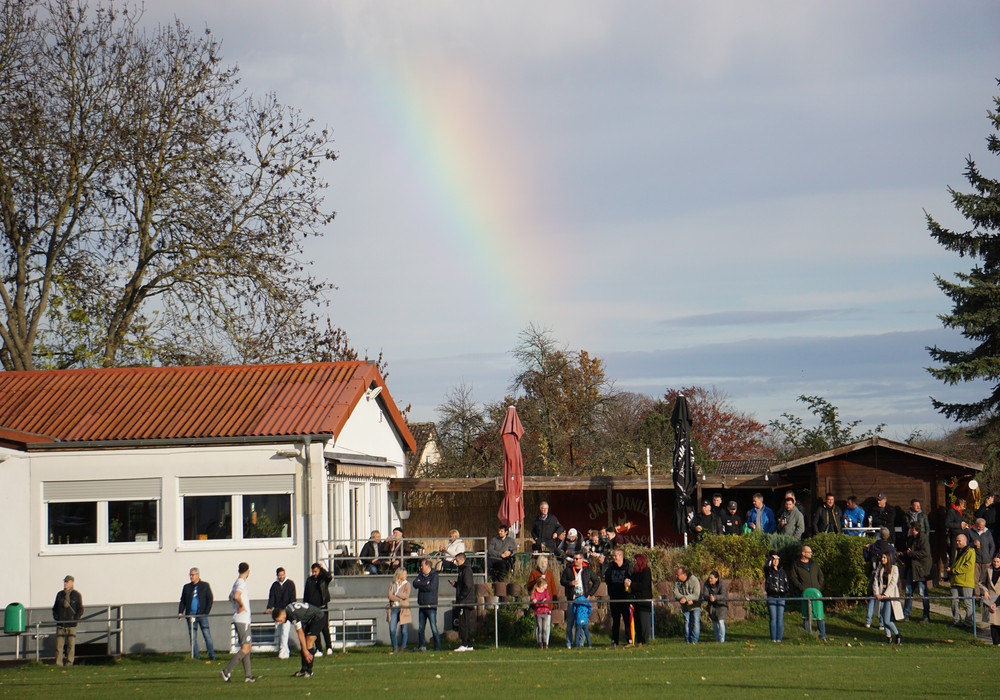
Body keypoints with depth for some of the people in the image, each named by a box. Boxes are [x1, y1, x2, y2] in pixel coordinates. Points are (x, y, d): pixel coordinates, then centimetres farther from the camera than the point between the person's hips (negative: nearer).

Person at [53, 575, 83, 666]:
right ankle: (58, 664, -3)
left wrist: (75, 619, -9)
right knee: (59, 645, -3)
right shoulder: (60, 594, 14)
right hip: (60, 624, 3)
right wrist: (55, 617, 5)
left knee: (71, 645, -3)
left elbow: (80, 610, 2)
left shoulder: (77, 595, 3)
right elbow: (55, 608, 21)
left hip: (71, 625, -3)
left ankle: (69, 663, 1)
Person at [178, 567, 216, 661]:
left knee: (207, 635, -7)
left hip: (202, 615, -3)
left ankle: (212, 655, -5)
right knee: (192, 637, 0)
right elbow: (182, 601, 16)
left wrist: (207, 612, -7)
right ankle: (196, 656, 3)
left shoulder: (205, 585, 7)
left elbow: (210, 599, 4)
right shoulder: (186, 587, 14)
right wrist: (180, 612, 1)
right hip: (191, 615, 3)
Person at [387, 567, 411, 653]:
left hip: (404, 609, -1)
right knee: (392, 629, -4)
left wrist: (396, 594, -4)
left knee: (404, 630, -2)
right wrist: (400, 598, -12)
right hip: (394, 608, 1)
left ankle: (403, 648, 7)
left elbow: (406, 595, -9)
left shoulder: (407, 584, 5)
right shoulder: (392, 584, 8)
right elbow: (390, 596, -4)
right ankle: (395, 648, 4)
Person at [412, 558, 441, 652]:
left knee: (433, 627, -8)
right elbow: (415, 583, 1)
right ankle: (421, 646, 16)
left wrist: (420, 584, -6)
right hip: (422, 605, 7)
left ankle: (437, 647, -4)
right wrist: (425, 584, -10)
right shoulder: (421, 575, 15)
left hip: (431, 606, -7)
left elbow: (431, 587, -18)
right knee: (420, 628, 9)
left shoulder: (434, 575, -5)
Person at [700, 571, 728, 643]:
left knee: (721, 621, -15)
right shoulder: (707, 584, -13)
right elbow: (704, 595, -21)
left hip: (721, 604, -4)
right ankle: (717, 640, 18)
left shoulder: (722, 584, -23)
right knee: (714, 623, 8)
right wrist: (709, 597, -44)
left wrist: (715, 597, -53)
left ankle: (722, 640, -10)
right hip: (712, 606, 4)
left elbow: (723, 596, -34)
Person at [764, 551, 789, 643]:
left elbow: (786, 583, 17)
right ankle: (773, 638, -3)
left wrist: (785, 591, -1)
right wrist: (770, 557, -14)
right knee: (773, 618, -5)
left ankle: (779, 638, 2)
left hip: (781, 597, 2)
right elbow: (766, 566, -19)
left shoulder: (782, 572, 16)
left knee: (780, 618, -1)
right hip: (771, 597, -2)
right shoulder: (769, 571, 5)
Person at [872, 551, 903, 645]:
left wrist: (885, 594, -14)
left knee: (887, 620, -11)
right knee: (883, 619, 3)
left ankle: (898, 635, 7)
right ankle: (888, 637, 11)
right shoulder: (879, 569, 12)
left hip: (890, 595, -5)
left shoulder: (894, 569, -1)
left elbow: (893, 583, -8)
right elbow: (875, 581, 7)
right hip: (881, 595, 5)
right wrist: (876, 593, -8)